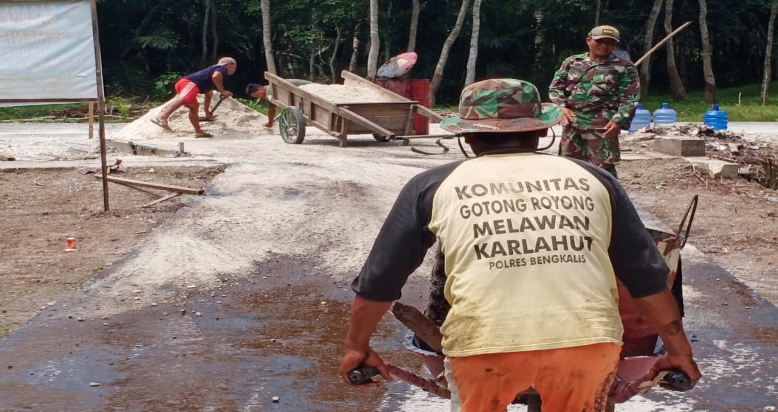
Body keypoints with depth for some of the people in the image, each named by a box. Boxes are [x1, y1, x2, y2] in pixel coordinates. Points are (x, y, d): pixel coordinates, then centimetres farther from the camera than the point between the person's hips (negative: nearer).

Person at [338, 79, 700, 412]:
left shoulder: (433, 186, 15)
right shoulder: (592, 180, 18)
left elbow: (380, 278, 19)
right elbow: (647, 275, 21)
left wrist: (357, 347, 33)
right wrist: (679, 351, 30)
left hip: (485, 340, -1)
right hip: (589, 338, 2)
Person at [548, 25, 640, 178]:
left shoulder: (625, 67, 4)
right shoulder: (572, 62, 14)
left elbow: (630, 98, -2)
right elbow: (555, 86, 13)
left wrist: (619, 121, -14)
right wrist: (562, 106, -4)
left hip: (602, 125, -4)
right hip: (571, 122, 4)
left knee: (603, 168, -6)